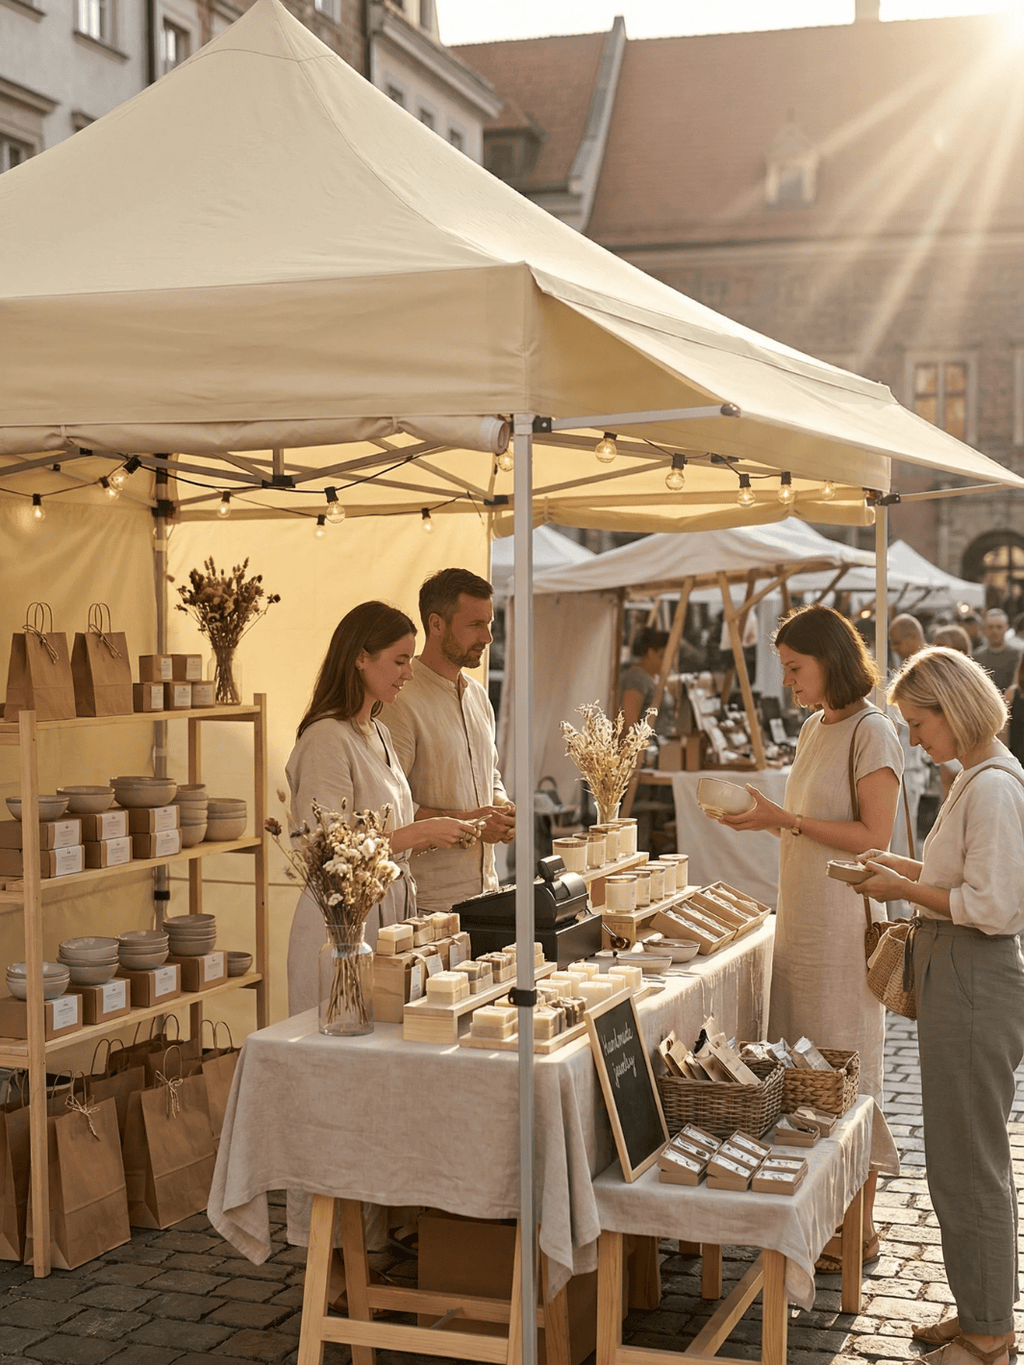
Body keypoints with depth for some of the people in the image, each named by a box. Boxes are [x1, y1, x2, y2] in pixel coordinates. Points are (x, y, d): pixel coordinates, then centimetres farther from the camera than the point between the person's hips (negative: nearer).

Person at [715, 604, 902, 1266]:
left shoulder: (872, 732, -12)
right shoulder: (815, 728, 14)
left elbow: (873, 836, -17)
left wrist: (785, 819, -18)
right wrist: (766, 818, 7)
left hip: (844, 920, -8)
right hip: (801, 915, 8)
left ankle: (860, 1225, 9)